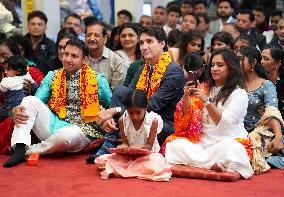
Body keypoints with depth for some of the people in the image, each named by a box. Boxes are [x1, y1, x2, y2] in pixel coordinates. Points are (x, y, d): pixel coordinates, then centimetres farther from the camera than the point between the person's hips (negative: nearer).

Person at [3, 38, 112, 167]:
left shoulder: (97, 80, 3)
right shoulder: (52, 77, 11)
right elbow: (36, 102, 4)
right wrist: (16, 110, -14)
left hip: (80, 130, -3)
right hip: (54, 125, 4)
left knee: (66, 135, -39)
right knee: (29, 100, -17)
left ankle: (29, 151, -14)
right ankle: (19, 148, -27)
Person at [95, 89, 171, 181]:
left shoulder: (152, 121, -13)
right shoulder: (123, 120, -5)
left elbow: (149, 146, -10)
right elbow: (125, 142, 0)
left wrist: (140, 147, -33)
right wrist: (124, 146, -26)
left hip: (146, 155, -1)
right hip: (128, 155, 1)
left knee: (155, 165, -38)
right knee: (102, 160, -19)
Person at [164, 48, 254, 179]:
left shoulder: (239, 94, 0)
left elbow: (224, 123, -13)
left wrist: (207, 101, -22)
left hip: (230, 141, -5)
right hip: (203, 142, 5)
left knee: (226, 147, -39)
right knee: (175, 145, -21)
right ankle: (213, 164, -26)